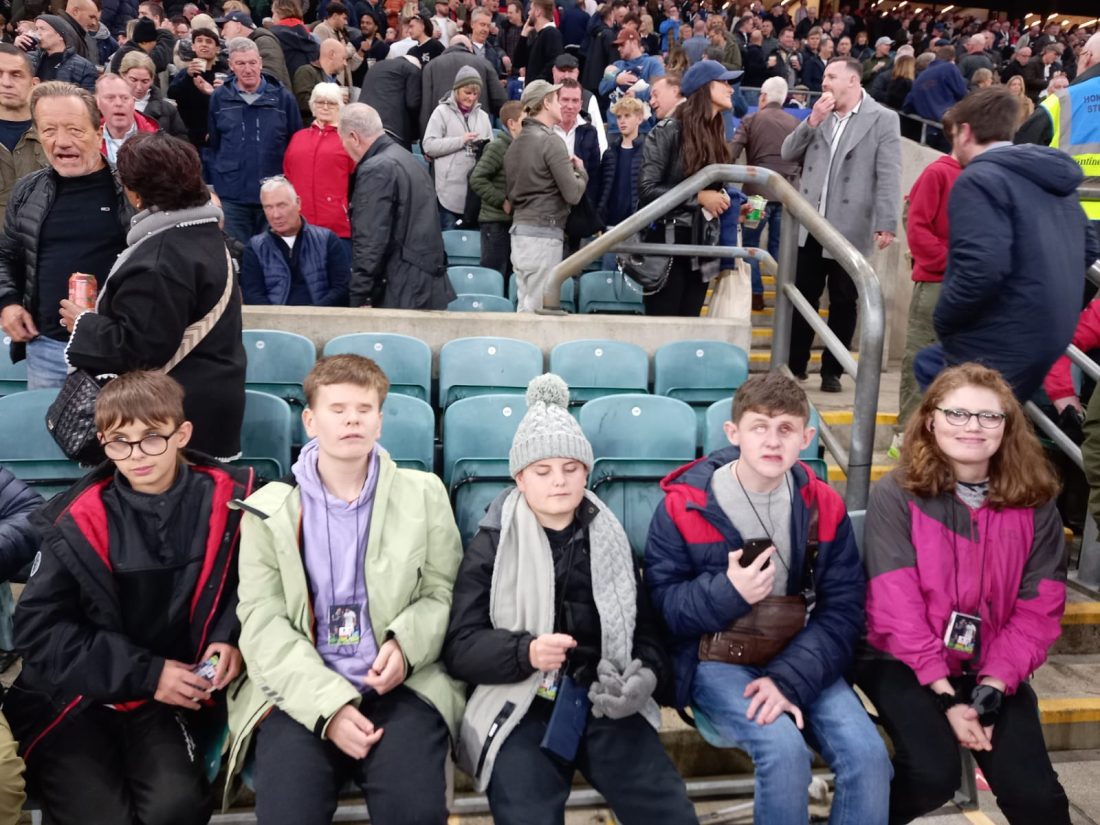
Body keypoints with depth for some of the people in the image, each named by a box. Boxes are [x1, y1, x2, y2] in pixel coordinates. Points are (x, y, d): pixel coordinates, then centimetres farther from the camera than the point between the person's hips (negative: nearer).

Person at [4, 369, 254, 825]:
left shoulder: (226, 498, -5)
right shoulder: (78, 521, -9)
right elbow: (39, 630, -7)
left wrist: (230, 638, -9)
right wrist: (144, 673, -14)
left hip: (165, 699, 1)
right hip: (70, 701, 0)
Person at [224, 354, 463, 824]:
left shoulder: (423, 494, 8)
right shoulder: (269, 508, 5)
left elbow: (444, 592, 9)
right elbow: (263, 621, -2)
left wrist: (406, 646, -12)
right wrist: (328, 705, -14)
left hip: (402, 685, 0)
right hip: (301, 692, 0)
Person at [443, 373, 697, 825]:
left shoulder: (610, 539, 14)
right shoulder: (491, 546, 5)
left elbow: (647, 629, 16)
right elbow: (459, 647, -1)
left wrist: (645, 676, -6)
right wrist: (525, 652, -18)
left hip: (607, 705, 3)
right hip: (522, 707, -2)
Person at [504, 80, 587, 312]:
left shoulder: (515, 143, 13)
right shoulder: (551, 141, -11)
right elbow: (573, 194, -15)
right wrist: (580, 171, 6)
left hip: (519, 228, 8)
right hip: (544, 232, -8)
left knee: (524, 305, 11)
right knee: (539, 309, -4)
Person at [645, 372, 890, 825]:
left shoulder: (824, 507, -2)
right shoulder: (684, 505, -10)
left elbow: (843, 610, -4)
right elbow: (659, 604, -7)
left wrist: (790, 680, -18)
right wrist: (727, 592, -26)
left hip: (800, 658, 3)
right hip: (716, 660, -3)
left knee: (869, 754, -17)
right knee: (785, 748, -27)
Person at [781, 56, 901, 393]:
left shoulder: (883, 119, -4)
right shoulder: (818, 114, 12)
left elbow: (889, 176, -10)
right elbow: (788, 154, 8)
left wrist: (887, 224, -18)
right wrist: (811, 121, -6)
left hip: (850, 228, -4)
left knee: (843, 302, 6)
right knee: (803, 297, 10)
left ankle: (832, 371, 17)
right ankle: (795, 365, 21)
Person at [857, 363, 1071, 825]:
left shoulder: (1035, 503, -1)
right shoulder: (896, 495, -11)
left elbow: (1039, 610, -3)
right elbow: (896, 606, -14)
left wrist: (989, 691, -14)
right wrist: (945, 696, -17)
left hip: (991, 668, 3)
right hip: (906, 663, -3)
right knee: (932, 776, -23)